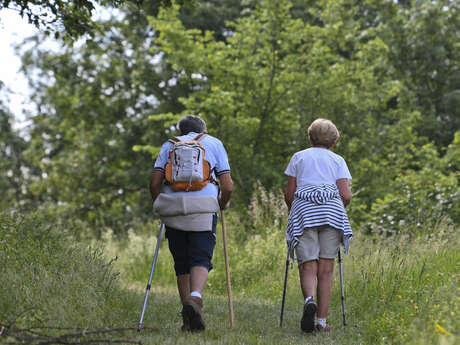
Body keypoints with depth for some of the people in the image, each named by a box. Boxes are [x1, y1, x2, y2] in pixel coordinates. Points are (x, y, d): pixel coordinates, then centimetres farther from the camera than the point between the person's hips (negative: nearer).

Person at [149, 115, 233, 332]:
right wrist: (221, 206, 23)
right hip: (203, 207, -2)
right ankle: (195, 298, -32)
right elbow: (227, 186, 7)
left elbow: (155, 182, 6)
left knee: (181, 264, 9)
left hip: (172, 207, 2)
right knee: (201, 260, -4)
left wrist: (160, 206, 20)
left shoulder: (169, 145, 19)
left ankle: (188, 321, 10)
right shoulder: (214, 143, 16)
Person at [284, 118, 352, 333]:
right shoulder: (338, 160, 17)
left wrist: (293, 213, 30)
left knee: (307, 267, -3)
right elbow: (346, 196, 5)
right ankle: (321, 321, 1)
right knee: (325, 270, 4)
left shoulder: (298, 157, 19)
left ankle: (309, 300, -33)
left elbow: (289, 194, 13)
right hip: (331, 211, 0)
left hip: (303, 211, 0)